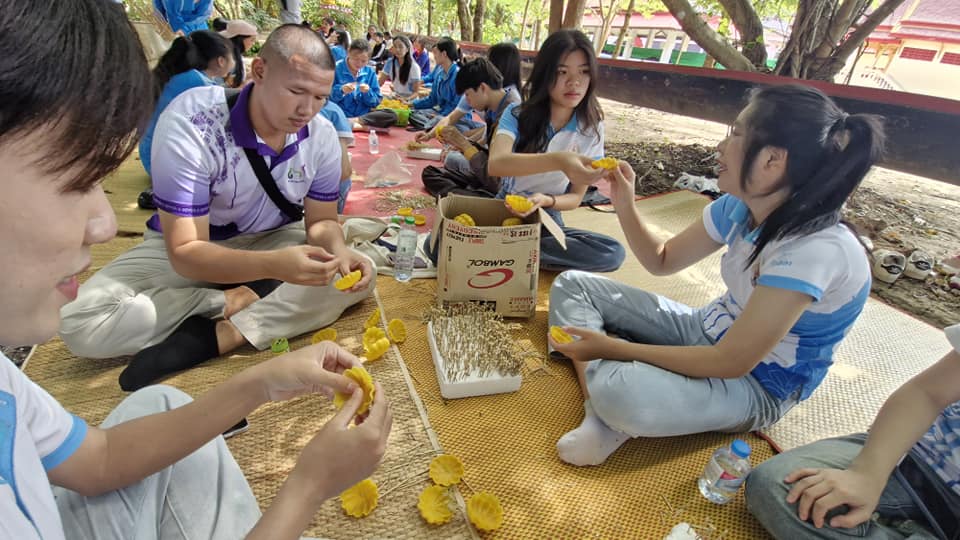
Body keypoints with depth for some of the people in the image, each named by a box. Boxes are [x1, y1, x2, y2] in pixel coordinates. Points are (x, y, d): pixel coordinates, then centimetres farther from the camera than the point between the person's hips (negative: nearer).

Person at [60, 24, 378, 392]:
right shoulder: (190, 124, -28)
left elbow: (321, 220, -6)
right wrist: (274, 265, -48)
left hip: (273, 240, 3)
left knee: (359, 274, -22)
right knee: (80, 324, -23)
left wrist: (337, 251, -31)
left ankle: (214, 336, -25)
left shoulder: (322, 136, -15)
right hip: (186, 250, -3)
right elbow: (186, 253, -29)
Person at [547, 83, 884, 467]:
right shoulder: (739, 207, -7)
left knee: (620, 390, -42)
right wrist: (625, 205, -11)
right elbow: (662, 261, 6)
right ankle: (601, 416, -16)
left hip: (755, 386, -8)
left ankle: (608, 410, -6)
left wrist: (614, 348, -26)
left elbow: (732, 362, -29)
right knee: (572, 285, 0)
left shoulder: (816, 250, -29)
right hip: (706, 333, 8)